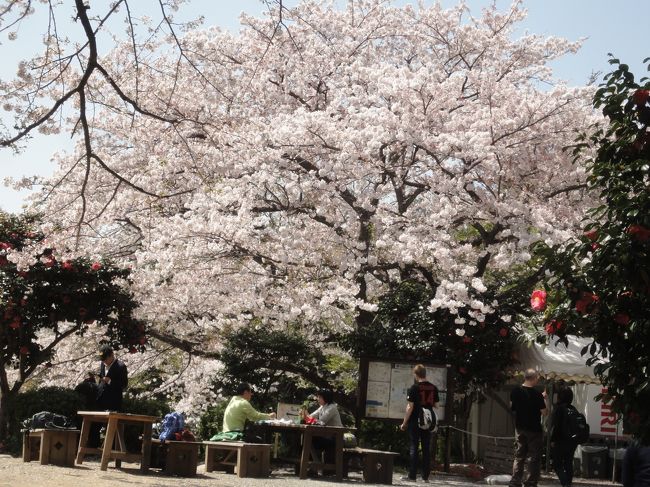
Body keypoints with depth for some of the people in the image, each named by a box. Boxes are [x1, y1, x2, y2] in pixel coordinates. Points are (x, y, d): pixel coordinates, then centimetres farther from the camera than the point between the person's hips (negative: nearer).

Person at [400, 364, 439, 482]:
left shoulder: (414, 388, -11)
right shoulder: (433, 388, 3)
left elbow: (410, 407, -12)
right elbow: (436, 405, 9)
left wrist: (404, 422, -6)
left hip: (415, 421, -4)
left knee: (414, 447, 0)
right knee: (426, 448, 8)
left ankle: (412, 476, 0)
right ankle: (425, 476, 9)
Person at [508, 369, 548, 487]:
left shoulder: (515, 391, -2)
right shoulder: (537, 394, -18)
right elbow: (545, 412, -15)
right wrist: (543, 399, 0)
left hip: (519, 428, 5)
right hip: (534, 430, -5)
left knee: (519, 456, 12)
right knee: (534, 458, 4)